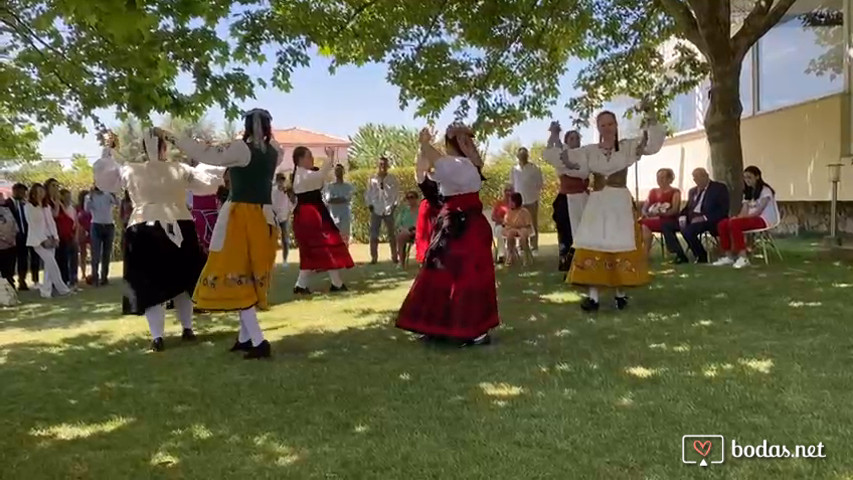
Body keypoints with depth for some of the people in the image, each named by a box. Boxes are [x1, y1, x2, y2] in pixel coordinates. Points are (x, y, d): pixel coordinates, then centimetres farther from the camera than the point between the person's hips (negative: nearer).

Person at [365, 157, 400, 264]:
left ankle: (394, 257, 13)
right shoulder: (372, 179, 3)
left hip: (389, 210, -1)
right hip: (376, 210, 1)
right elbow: (368, 194, 7)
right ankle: (374, 257, 7)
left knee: (391, 234, 6)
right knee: (374, 235, 1)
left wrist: (394, 205, -3)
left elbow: (396, 192, 4)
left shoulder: (392, 178, 2)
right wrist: (369, 205, -1)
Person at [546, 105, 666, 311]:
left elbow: (654, 143, -3)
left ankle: (621, 293, 12)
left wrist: (649, 116, -12)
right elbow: (563, 158, 9)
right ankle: (593, 296, -2)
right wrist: (554, 137, -2)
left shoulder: (628, 146, 5)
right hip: (597, 205, 1)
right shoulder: (589, 151, 8)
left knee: (621, 248, 1)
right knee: (593, 248, -4)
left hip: (621, 204, -1)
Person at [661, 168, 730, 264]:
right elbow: (687, 208, 21)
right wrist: (683, 217, -4)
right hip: (691, 219, 7)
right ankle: (680, 256, -10)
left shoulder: (720, 188, 0)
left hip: (708, 220, -7)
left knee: (687, 230, -34)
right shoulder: (692, 191, 21)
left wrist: (704, 217, -21)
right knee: (665, 226, -10)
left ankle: (702, 256, -10)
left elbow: (723, 210, -9)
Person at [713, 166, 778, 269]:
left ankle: (743, 257, -31)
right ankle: (728, 256, -17)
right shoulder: (748, 192, 19)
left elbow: (759, 211, -16)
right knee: (722, 224, -16)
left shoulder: (765, 190, -5)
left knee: (734, 223, -33)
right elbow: (744, 211, 9)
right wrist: (738, 217, -13)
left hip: (764, 220, -8)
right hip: (751, 218, 8)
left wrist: (743, 217, -24)